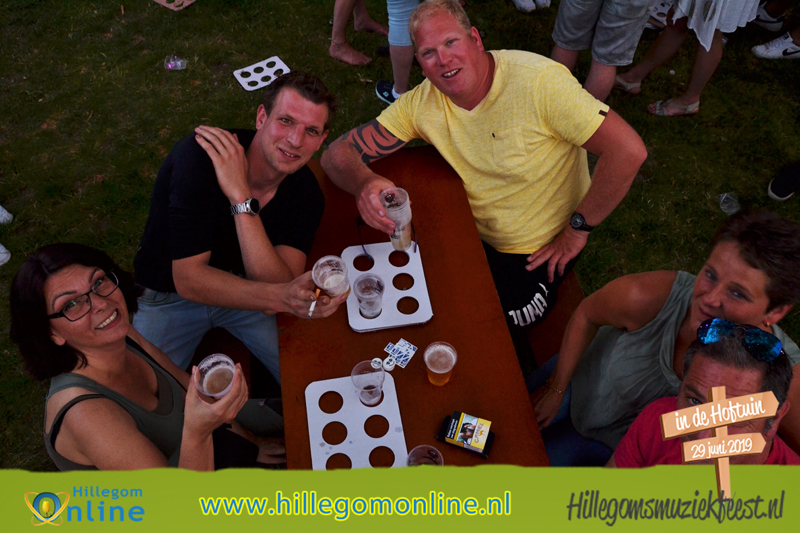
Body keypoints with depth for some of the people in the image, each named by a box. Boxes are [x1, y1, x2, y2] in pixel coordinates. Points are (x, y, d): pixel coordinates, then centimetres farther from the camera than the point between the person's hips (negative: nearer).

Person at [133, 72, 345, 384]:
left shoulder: (306, 192, -17)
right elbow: (188, 279, -32)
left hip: (243, 289, 2)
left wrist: (241, 197, -39)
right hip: (168, 294, -2)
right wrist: (284, 298, -48)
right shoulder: (200, 157, -29)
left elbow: (275, 285, -29)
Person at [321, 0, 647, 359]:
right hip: (476, 237, 5)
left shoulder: (539, 80, -24)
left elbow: (629, 151, -27)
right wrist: (364, 182, -34)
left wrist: (578, 229, -18)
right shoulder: (422, 103, -9)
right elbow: (339, 153, -10)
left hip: (542, 251, -5)